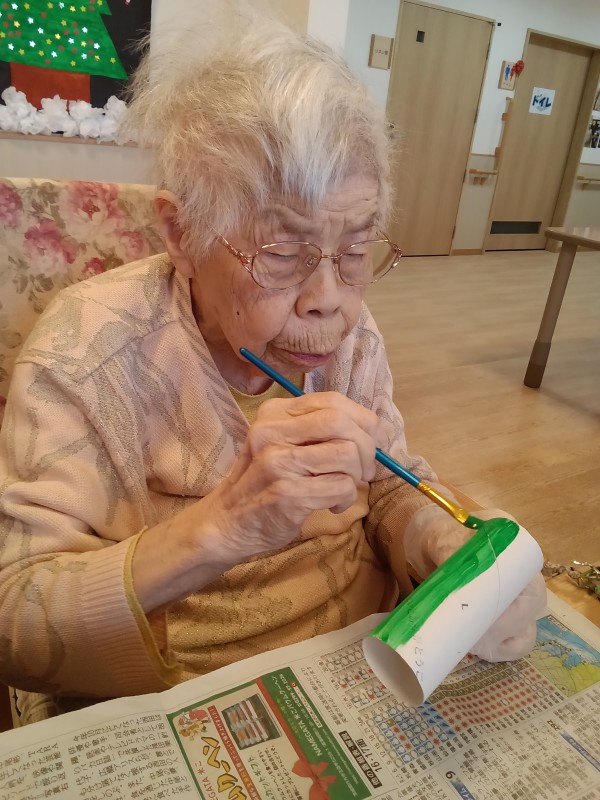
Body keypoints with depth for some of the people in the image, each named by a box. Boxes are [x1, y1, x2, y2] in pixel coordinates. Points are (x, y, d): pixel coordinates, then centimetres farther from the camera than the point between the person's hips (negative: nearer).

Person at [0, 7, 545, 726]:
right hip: (168, 718, -2)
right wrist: (220, 527, -37)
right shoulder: (88, 351, -20)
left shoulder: (354, 334, -5)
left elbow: (390, 485, 3)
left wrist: (458, 550, -19)